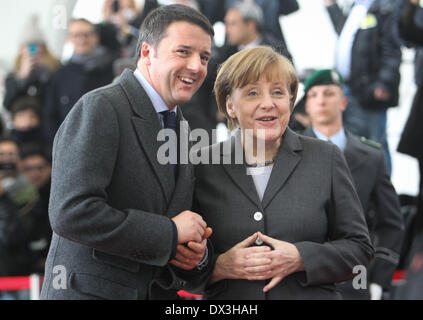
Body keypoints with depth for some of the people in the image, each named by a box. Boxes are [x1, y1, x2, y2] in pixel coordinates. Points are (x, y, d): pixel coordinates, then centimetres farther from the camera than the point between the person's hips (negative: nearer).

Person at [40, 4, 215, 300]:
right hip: (89, 290, -7)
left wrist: (197, 257, -4)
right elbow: (70, 214, -23)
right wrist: (170, 233, -17)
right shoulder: (101, 108, -11)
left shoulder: (182, 130, 13)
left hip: (157, 292, 7)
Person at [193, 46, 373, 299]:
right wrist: (218, 267, -17)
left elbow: (360, 247, 0)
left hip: (311, 293, 0)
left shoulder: (326, 158, 0)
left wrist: (301, 258, -14)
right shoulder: (202, 166, -1)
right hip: (228, 302, 0)